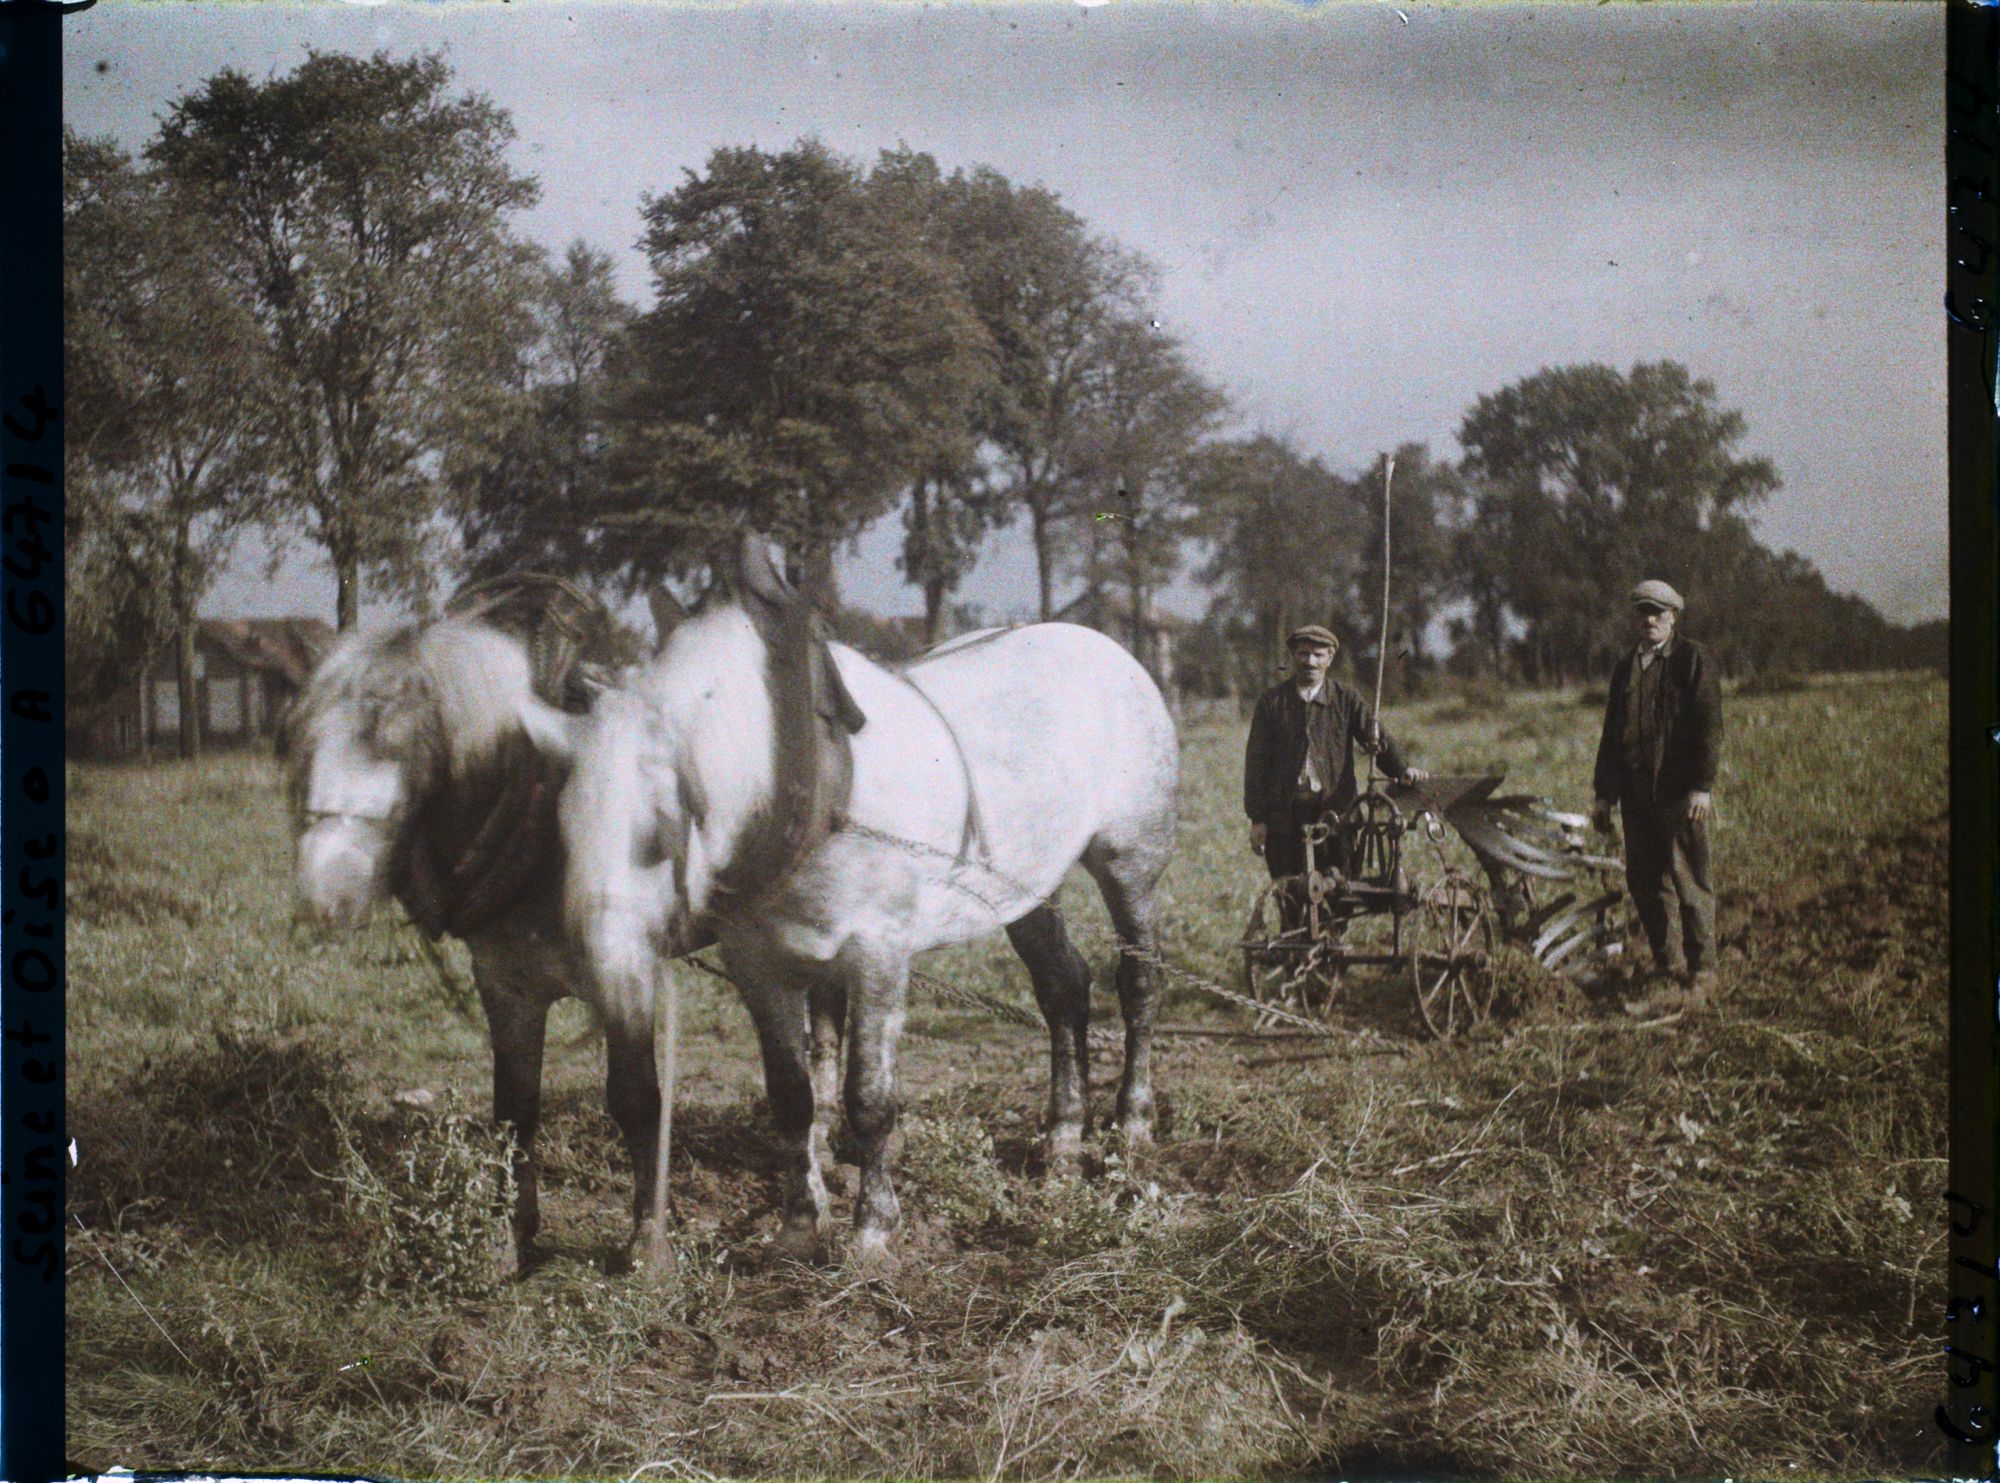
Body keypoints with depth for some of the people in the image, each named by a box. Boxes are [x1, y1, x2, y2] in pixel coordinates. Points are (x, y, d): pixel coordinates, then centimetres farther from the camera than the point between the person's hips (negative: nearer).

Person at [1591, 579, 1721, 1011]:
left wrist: (1702, 785, -14)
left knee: (1689, 883, -1)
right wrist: (1604, 793, 15)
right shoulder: (1625, 668, 18)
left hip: (1680, 794, -6)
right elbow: (1611, 733, 20)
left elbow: (1709, 727, -6)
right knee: (1645, 883, 6)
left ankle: (1700, 975, 9)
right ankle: (1666, 978, 13)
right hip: (1636, 794, 6)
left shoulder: (1693, 660, 0)